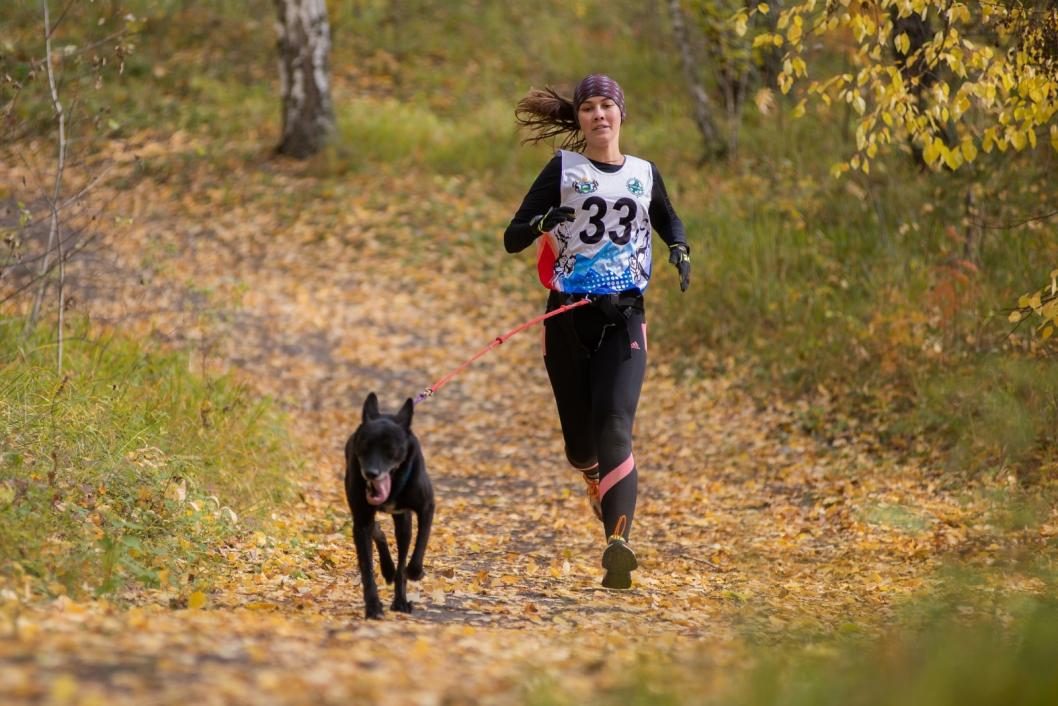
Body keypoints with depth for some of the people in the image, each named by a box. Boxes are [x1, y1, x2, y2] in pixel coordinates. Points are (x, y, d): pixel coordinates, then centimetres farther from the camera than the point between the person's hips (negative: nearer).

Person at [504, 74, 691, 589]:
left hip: (623, 319, 0)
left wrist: (680, 251, 8)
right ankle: (595, 477, 45)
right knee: (579, 436, 7)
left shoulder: (644, 174, 10)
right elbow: (511, 240, -3)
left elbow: (669, 221, 30)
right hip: (567, 317, 0)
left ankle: (618, 545, -29)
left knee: (614, 425, -19)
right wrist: (540, 223, -25)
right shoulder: (563, 170, 2)